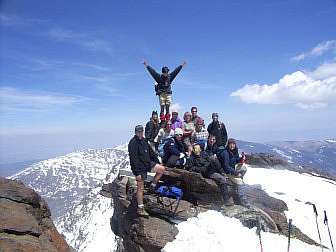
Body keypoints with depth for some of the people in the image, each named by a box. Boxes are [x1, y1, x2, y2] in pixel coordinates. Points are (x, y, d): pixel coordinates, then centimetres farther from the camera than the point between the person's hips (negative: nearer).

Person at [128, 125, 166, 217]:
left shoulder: (144, 140, 8)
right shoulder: (133, 143, -18)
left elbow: (151, 152, 18)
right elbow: (133, 159, -22)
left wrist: (157, 162, 19)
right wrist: (137, 173, -24)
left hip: (147, 163, 8)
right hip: (139, 168, -8)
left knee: (162, 169, 8)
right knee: (140, 188, -1)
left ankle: (153, 186, 20)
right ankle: (140, 209, 10)